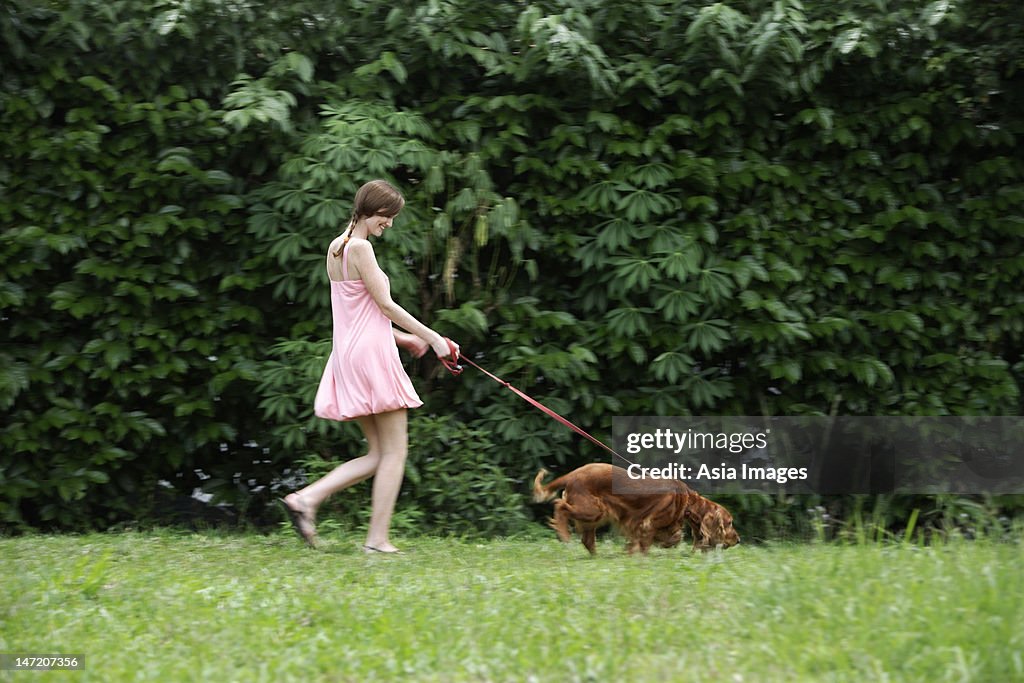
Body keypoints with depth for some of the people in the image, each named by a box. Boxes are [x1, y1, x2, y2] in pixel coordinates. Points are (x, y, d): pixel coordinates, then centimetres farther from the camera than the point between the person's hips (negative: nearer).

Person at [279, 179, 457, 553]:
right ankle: (377, 539, -3)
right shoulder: (360, 247, -12)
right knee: (395, 450, -2)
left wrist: (402, 337, 22)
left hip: (348, 354, 9)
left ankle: (306, 498, 0)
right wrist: (431, 337, -6)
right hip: (371, 352, -9)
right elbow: (385, 304, -12)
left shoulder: (336, 247, 16)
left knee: (377, 455, 12)